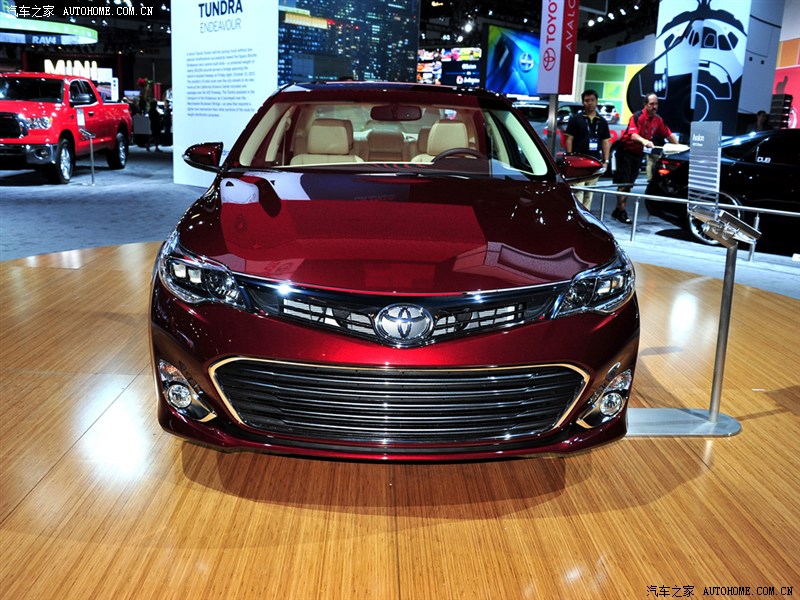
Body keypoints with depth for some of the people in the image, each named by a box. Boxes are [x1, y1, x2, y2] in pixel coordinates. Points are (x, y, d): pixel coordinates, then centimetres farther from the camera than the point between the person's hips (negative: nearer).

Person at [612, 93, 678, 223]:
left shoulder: (658, 120, 3)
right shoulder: (637, 116, -18)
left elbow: (668, 134, 8)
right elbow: (632, 134, -34)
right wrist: (644, 141, -52)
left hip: (639, 154, 7)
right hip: (626, 151, -7)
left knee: (629, 183, 12)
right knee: (623, 182, -7)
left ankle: (617, 210, 21)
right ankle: (621, 211, -5)